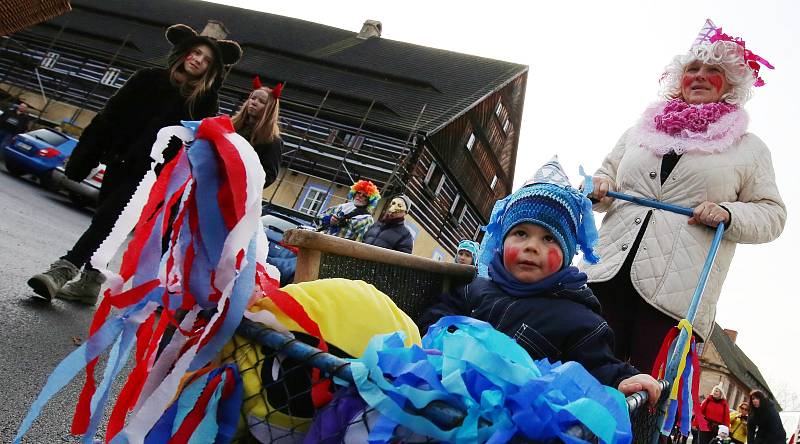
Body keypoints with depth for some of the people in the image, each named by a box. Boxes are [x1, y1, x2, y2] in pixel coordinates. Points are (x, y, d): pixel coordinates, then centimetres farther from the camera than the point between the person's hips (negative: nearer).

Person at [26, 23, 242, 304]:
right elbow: (109, 117, 5)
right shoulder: (149, 79, 5)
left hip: (151, 175, -4)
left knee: (105, 219, -14)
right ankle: (90, 283, 21)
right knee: (105, 223, 11)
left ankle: (64, 271, -13)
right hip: (119, 163, 4)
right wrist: (85, 156, 1)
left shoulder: (203, 102, -2)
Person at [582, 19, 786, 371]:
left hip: (676, 293, -2)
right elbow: (606, 174, 29)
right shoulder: (642, 129, 22)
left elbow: (771, 214, 11)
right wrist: (599, 186, 4)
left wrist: (728, 214, -10)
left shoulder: (749, 148, 15)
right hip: (607, 275, 3)